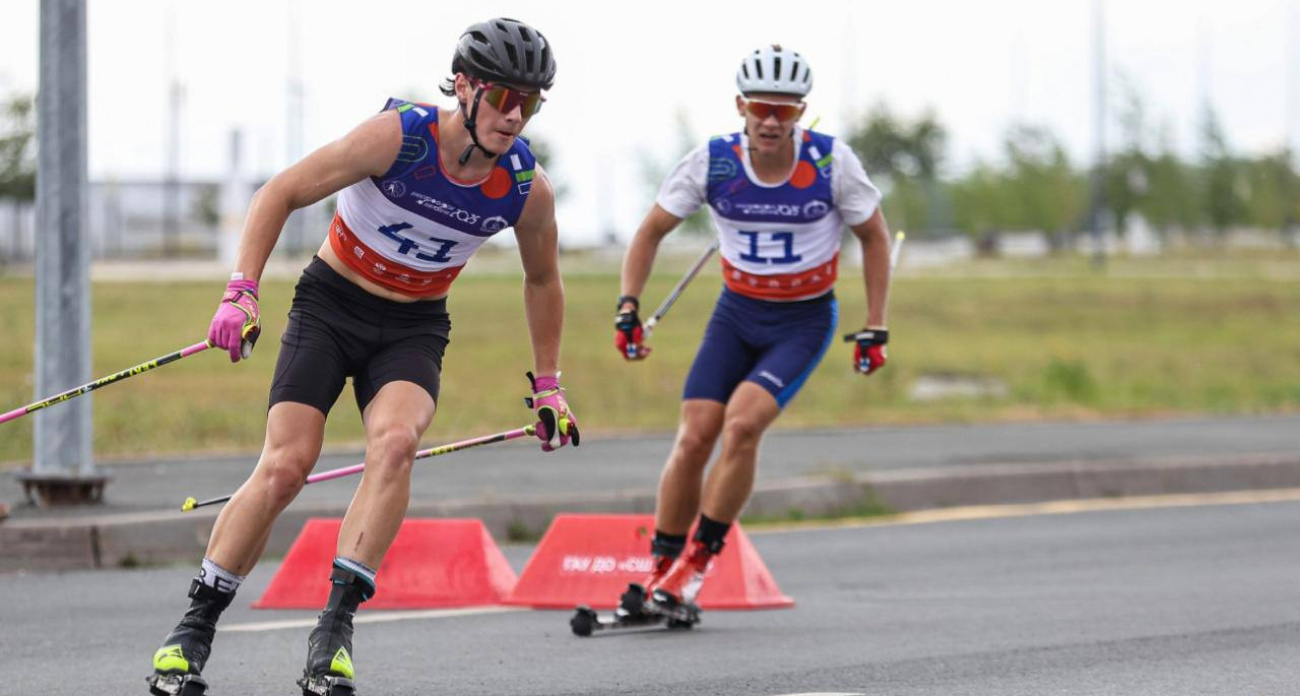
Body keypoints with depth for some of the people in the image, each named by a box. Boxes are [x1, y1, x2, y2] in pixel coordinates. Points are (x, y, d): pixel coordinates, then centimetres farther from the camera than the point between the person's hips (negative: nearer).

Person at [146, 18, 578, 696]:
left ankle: (334, 628, -26)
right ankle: (194, 628, -2)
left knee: (395, 442, -29)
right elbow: (281, 193, -13)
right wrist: (240, 291, -21)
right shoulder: (398, 136, -22)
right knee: (284, 466, -17)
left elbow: (541, 280, 10)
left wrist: (548, 386, 14)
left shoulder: (528, 188, -12)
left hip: (414, 329, 2)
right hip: (331, 304, -2)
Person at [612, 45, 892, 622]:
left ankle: (697, 563, -10)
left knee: (742, 425, -23)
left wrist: (875, 329, -5)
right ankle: (660, 570, 4)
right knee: (694, 438, -11)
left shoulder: (831, 162, -16)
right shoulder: (712, 162, -12)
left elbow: (874, 237, -1)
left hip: (805, 320, -2)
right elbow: (651, 231, 1)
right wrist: (628, 307, -11)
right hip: (737, 313, 2)